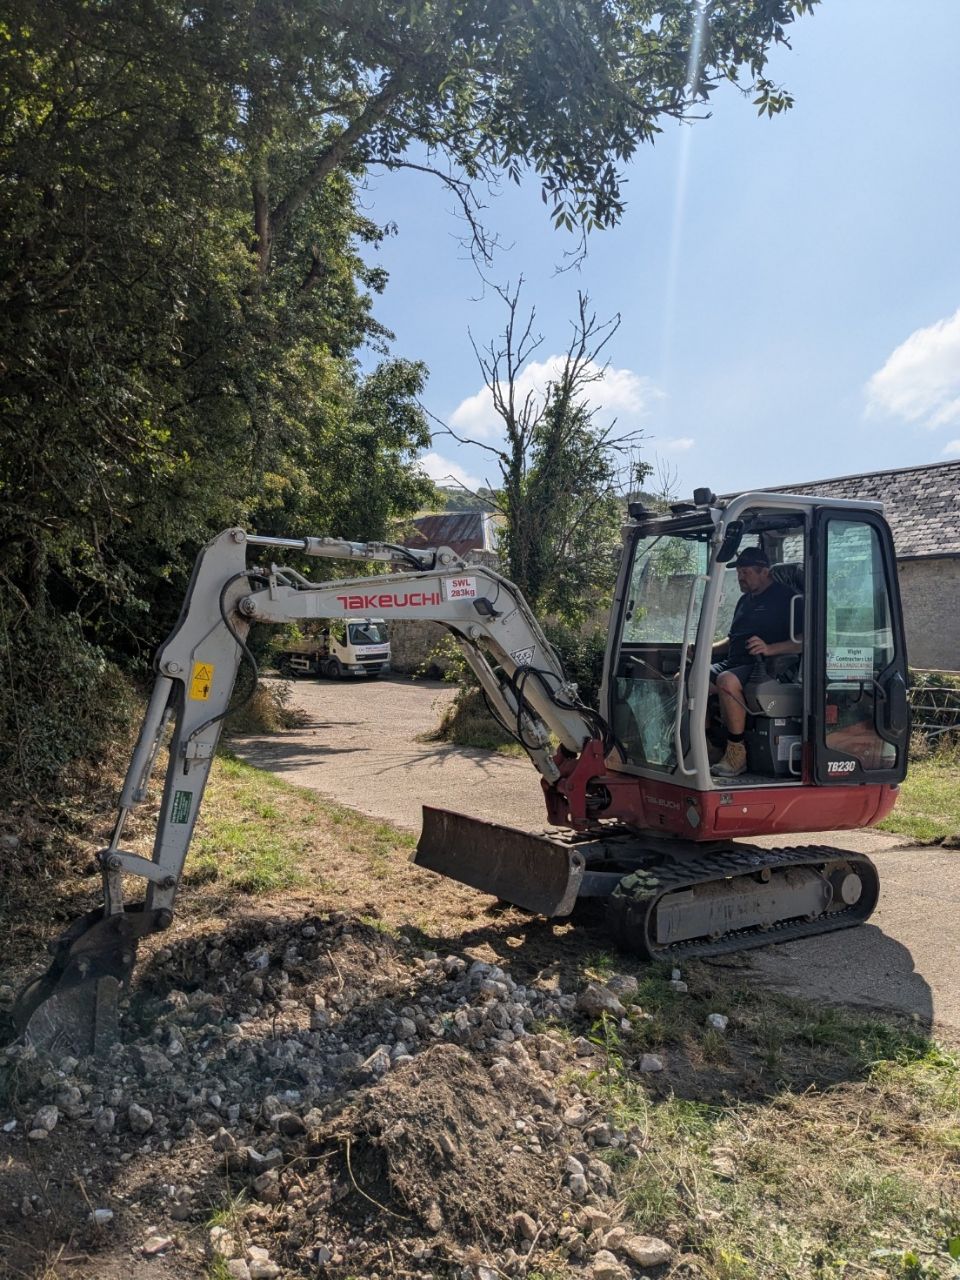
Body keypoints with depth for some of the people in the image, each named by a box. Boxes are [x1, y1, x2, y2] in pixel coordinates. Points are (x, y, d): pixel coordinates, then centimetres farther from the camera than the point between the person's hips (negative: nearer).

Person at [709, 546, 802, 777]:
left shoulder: (786, 598, -3)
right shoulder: (745, 600, 24)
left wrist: (770, 649, -27)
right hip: (733, 663, 9)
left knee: (727, 681, -37)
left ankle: (737, 754, -28)